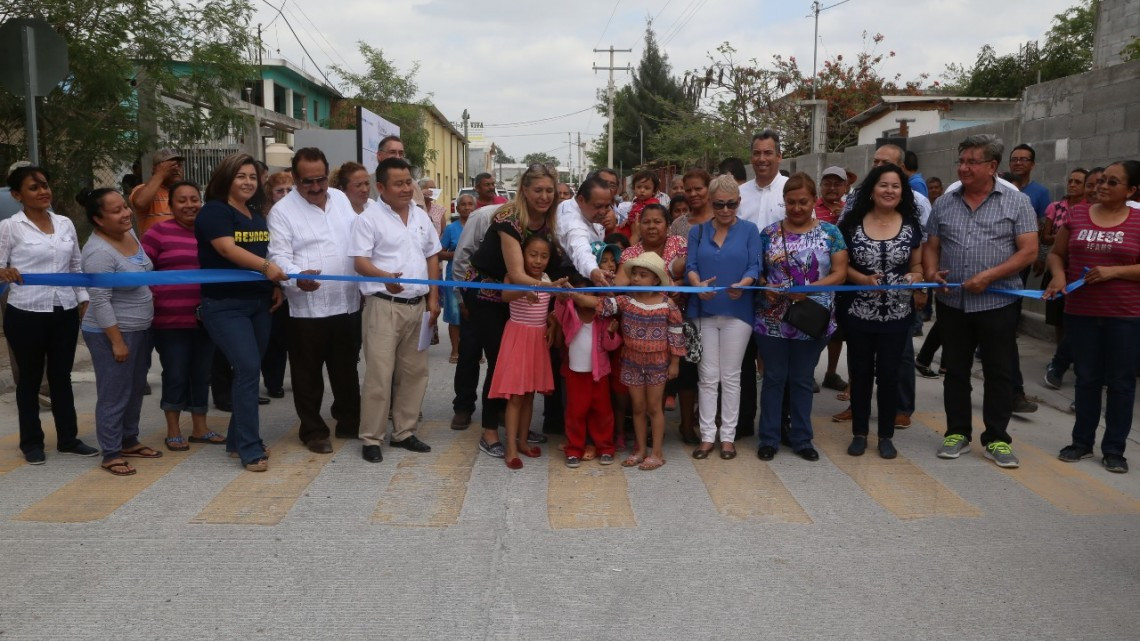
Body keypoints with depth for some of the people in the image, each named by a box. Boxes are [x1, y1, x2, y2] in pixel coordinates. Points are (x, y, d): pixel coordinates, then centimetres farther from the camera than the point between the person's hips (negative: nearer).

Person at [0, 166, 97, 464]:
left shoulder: (65, 223, 8)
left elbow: (77, 266, 13)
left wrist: (84, 299, 6)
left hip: (65, 313, 4)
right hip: (26, 315, -4)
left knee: (62, 376, 12)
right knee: (30, 378, 9)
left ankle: (68, 438, 23)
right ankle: (31, 442, 22)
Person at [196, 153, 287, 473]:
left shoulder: (258, 216, 15)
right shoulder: (214, 211, -7)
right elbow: (227, 249, -22)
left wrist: (276, 285, 10)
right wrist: (265, 265, -34)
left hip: (259, 303, 7)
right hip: (225, 305, -7)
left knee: (247, 371, 10)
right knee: (248, 368, -15)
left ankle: (237, 441, 21)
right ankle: (250, 448, -9)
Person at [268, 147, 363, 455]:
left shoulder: (341, 198, 9)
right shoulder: (283, 210, -7)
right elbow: (279, 256, -15)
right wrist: (297, 278, -34)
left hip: (348, 302, 5)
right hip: (307, 307, -5)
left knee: (346, 369, 17)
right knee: (309, 374, 5)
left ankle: (349, 422, 31)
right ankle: (313, 430, 18)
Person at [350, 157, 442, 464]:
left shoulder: (421, 216, 12)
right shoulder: (368, 218, -7)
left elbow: (432, 256, 17)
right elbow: (360, 261, -12)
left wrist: (433, 298, 10)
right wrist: (384, 277, -32)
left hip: (418, 305, 6)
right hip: (384, 306, -6)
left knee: (414, 372, 11)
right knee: (379, 374, -5)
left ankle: (404, 432, 23)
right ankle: (371, 438, 6)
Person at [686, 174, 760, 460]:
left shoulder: (749, 230, 2)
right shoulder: (698, 231, 8)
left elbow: (754, 267, -6)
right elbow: (690, 265, -1)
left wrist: (742, 285, -27)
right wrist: (697, 283, -23)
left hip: (737, 311, -1)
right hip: (703, 311, 2)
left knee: (731, 376, 5)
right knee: (707, 377, 5)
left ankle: (728, 436, 14)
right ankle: (707, 435, 12)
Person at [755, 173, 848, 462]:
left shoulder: (830, 232, 1)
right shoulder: (769, 233, 3)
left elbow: (839, 273, -3)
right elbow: (756, 271, 6)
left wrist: (810, 289, -18)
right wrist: (765, 288, -15)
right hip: (772, 320, 0)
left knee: (802, 380, 11)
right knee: (774, 378, 8)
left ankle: (801, 439, 23)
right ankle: (769, 438, 18)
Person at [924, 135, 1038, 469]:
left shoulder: (1017, 202, -2)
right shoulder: (945, 203, 7)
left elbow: (1028, 251, -7)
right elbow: (931, 247, 10)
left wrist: (989, 276, -18)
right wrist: (931, 273, -10)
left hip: (998, 303, -3)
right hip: (953, 303, 3)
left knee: (998, 372, 5)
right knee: (955, 371, 10)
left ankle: (996, 439, 16)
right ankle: (957, 433, 22)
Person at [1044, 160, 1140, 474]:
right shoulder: (1077, 215, 4)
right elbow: (1056, 254, 10)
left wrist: (1113, 271, -17)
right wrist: (1058, 275, -8)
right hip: (1081, 313, 2)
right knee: (1087, 378, 12)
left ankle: (1114, 449, 17)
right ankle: (1082, 441, 24)